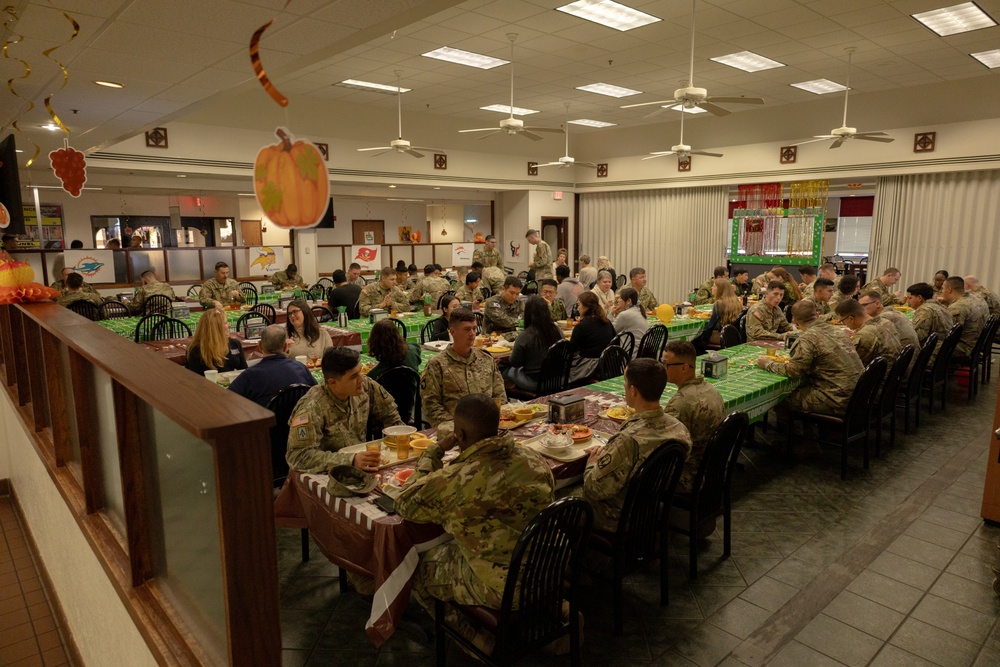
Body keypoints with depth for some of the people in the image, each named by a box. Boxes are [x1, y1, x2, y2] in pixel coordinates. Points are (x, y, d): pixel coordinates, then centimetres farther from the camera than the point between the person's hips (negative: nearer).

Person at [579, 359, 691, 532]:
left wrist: (593, 460, -7)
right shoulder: (679, 428, -12)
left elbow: (594, 489, -27)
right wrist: (606, 454, 4)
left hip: (620, 521, -7)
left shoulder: (629, 440, -37)